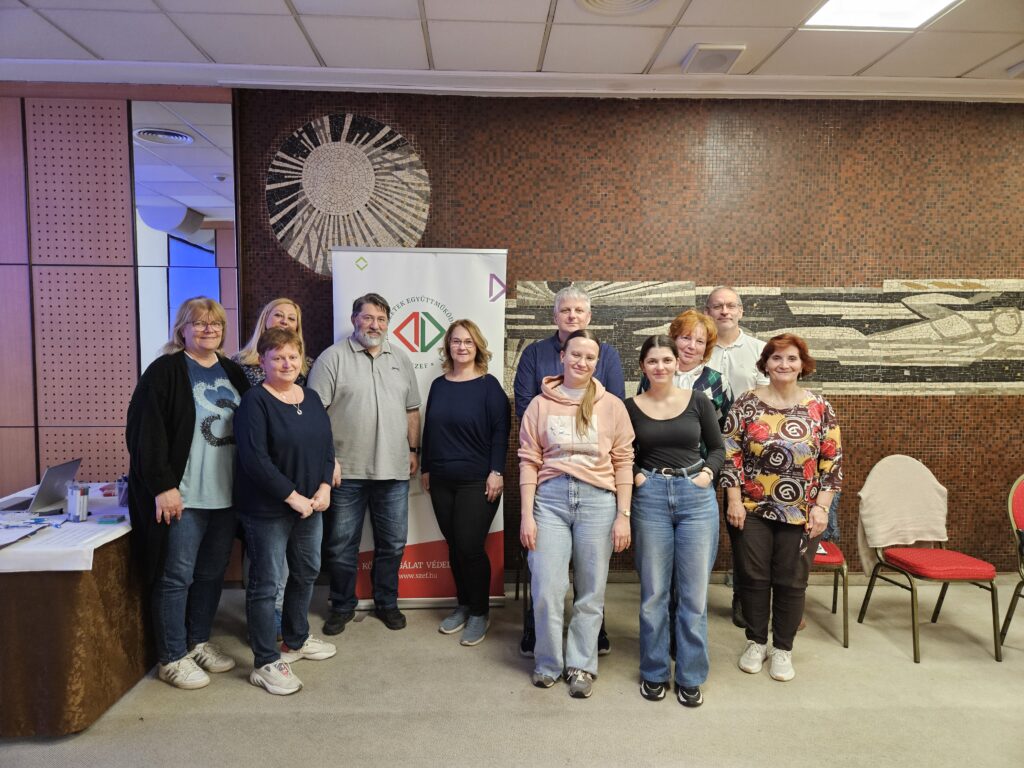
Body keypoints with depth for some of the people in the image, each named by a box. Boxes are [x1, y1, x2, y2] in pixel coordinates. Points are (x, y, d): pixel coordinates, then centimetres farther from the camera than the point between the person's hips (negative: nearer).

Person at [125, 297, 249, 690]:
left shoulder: (232, 373, 13)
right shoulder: (165, 371, -7)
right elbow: (145, 431, -14)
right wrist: (162, 486, -18)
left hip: (226, 495, 6)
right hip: (182, 495, -6)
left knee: (212, 573, 15)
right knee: (176, 576, 3)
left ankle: (199, 642, 31)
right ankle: (172, 658, 17)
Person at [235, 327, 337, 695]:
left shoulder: (311, 398, 9)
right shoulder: (255, 401, -13)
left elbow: (327, 446, 11)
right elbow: (254, 458, -21)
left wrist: (324, 487, -4)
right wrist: (292, 496, -19)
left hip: (310, 505, 8)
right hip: (267, 509, -8)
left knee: (306, 572, 19)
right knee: (266, 582, 1)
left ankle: (296, 640, 38)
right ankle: (265, 663, 14)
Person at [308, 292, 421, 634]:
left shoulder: (401, 359, 12)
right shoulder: (333, 357, -3)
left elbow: (411, 410, 16)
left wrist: (413, 450, 11)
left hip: (394, 470, 4)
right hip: (347, 471, -3)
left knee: (393, 543, 12)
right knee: (341, 545, 8)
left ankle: (387, 603, 30)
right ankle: (342, 606, 26)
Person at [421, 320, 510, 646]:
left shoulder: (488, 385, -5)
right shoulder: (438, 385, 10)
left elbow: (500, 431, -9)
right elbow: (428, 429, 16)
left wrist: (496, 472, -14)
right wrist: (425, 468, 15)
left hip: (477, 481, -5)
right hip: (442, 481, 5)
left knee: (470, 547, -4)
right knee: (454, 546, 11)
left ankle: (479, 613, 14)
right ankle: (463, 605, 28)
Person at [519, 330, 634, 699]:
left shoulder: (612, 405, 5)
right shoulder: (540, 405, 6)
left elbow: (623, 462, 4)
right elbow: (529, 461, 4)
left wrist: (623, 515, -1)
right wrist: (527, 515, -1)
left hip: (598, 500, 0)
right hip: (550, 498, 0)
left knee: (591, 592, 7)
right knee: (547, 590, -1)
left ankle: (581, 665, 24)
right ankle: (548, 662, 20)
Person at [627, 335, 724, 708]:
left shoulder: (697, 400, 3)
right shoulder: (631, 407, 3)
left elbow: (717, 447, 10)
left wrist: (707, 472, -6)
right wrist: (636, 475, -5)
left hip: (697, 496, 0)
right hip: (651, 496, 0)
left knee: (694, 592, 5)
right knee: (653, 592, 7)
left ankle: (690, 677, 20)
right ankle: (654, 673, 23)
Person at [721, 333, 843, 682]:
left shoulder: (819, 407, -1)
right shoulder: (747, 403, -3)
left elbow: (833, 460, 0)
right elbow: (731, 452, -3)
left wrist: (821, 507, -6)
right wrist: (734, 499, -7)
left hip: (801, 513, 0)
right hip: (754, 509, 0)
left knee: (791, 582, 9)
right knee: (755, 577, 9)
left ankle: (783, 648, 27)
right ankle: (756, 642, 28)